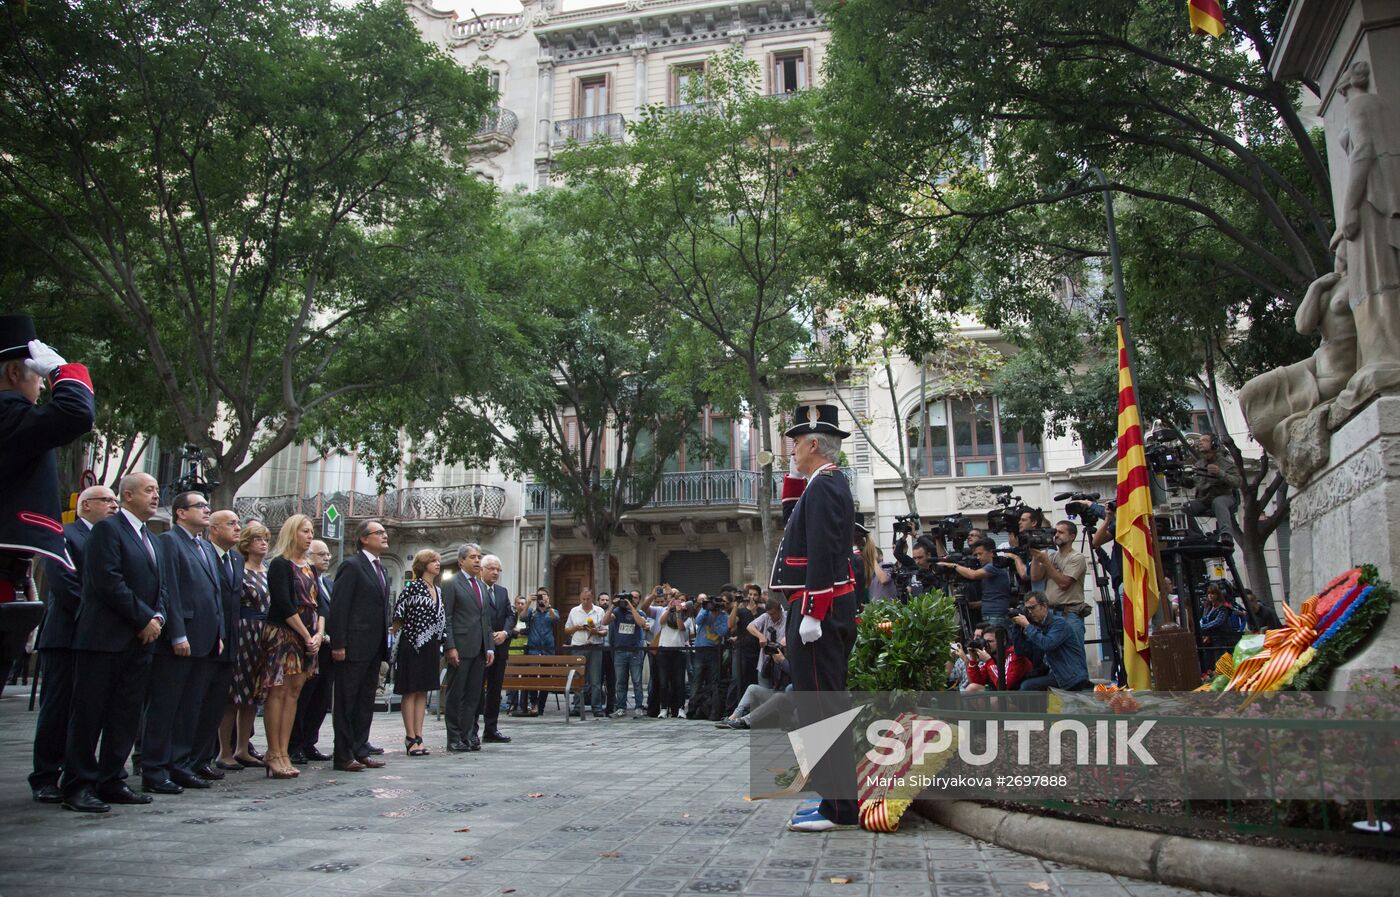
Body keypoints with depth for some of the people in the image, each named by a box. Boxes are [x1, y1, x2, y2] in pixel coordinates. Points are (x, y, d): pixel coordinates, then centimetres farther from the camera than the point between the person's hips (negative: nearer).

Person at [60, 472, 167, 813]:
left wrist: (158, 616, 0)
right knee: (89, 715, -1)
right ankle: (77, 786, 5)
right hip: (105, 639, -8)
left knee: (126, 716, 9)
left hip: (139, 641, 8)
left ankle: (110, 782, 17)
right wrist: (144, 619, -14)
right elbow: (108, 581, -16)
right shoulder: (107, 528, -7)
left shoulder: (150, 539, 19)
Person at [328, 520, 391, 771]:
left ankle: (360, 751, 20)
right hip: (354, 647, -8)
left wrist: (384, 644, 14)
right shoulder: (352, 565, -8)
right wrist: (339, 644, -18)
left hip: (374, 647, 8)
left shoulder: (380, 569, 17)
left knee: (366, 702, 12)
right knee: (346, 701, 0)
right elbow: (339, 606, -14)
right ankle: (344, 756, 6)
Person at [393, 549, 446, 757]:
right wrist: (397, 633, -5)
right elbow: (398, 613, -11)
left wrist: (441, 649, 15)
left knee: (423, 692, 8)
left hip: (431, 646, 7)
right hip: (413, 645, -7)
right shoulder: (413, 587, -8)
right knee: (411, 691, -2)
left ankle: (418, 737, 12)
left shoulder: (438, 591, 13)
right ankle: (411, 738, 1)